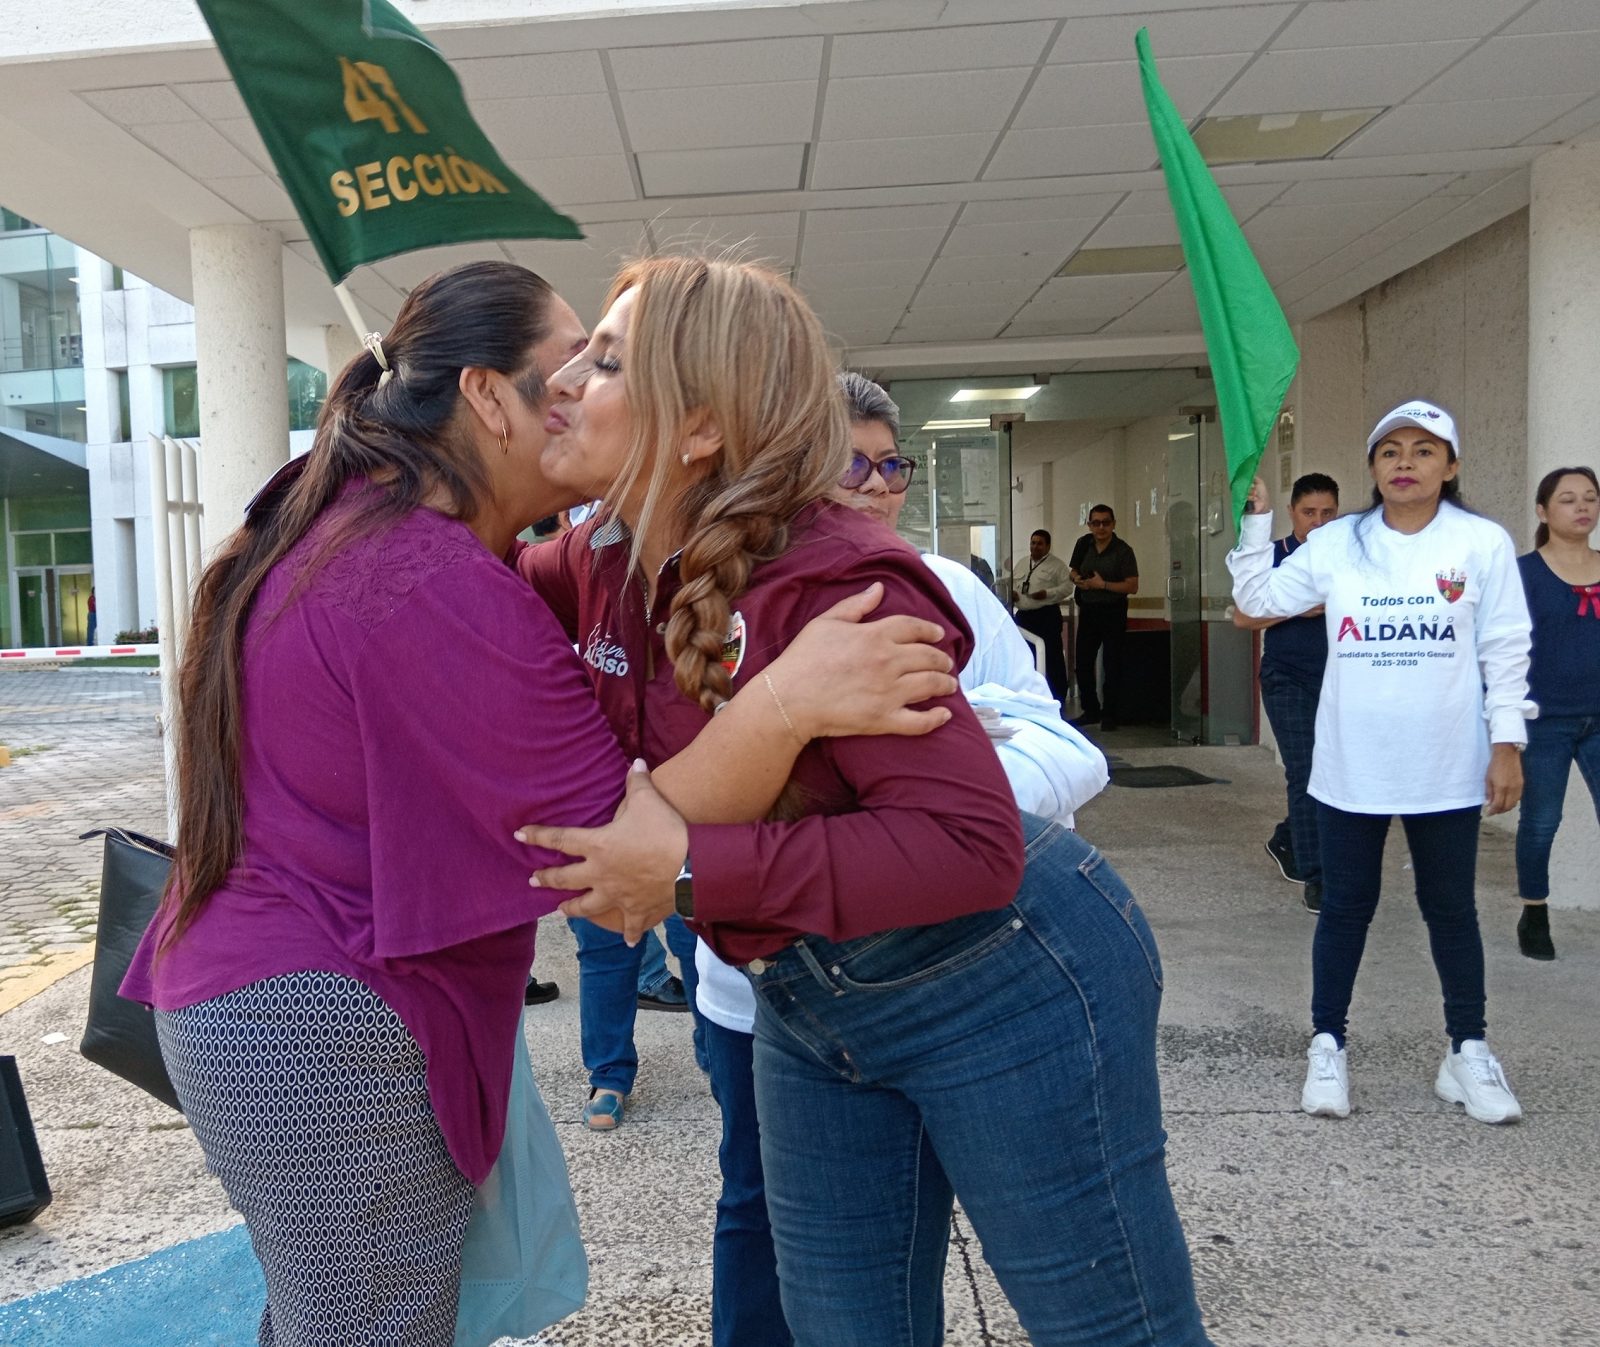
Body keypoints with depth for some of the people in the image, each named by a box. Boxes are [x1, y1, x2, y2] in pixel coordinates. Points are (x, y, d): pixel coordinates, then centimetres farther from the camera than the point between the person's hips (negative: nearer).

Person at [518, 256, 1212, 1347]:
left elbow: (973, 845, -32)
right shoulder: (605, 563, -2)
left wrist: (693, 869, -30)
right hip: (810, 1004, 8)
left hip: (1003, 988, -7)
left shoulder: (829, 583, -27)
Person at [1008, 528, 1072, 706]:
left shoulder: (1056, 565, -2)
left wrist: (1047, 593, -20)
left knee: (1052, 658, -5)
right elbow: (1011, 584, 21)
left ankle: (1058, 699, 2)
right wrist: (1012, 593, 0)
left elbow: (1067, 587, -8)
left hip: (1046, 617, -6)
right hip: (1023, 616, 6)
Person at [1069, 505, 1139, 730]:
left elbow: (1132, 586, -13)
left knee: (1112, 664, -1)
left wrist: (1103, 585, -20)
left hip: (1113, 612, -5)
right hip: (1088, 610, 5)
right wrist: (1076, 579, -3)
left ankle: (1110, 714, 7)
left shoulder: (1123, 551, -8)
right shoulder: (1083, 544, 6)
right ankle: (1090, 710, 21)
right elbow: (1073, 570, 20)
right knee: (1082, 661, 8)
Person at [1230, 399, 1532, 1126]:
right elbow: (1258, 599, 1)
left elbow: (1505, 651, -1)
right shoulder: (1335, 543, 1)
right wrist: (1256, 517, -6)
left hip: (1446, 768, -1)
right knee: (1345, 905, 10)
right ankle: (1328, 1046, 22)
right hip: (1351, 767, 1)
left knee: (1450, 908, 12)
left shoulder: (1482, 543, -2)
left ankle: (1468, 1051, 28)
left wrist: (1507, 745, -5)